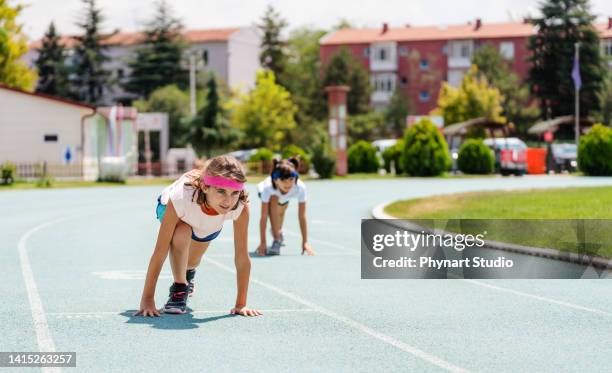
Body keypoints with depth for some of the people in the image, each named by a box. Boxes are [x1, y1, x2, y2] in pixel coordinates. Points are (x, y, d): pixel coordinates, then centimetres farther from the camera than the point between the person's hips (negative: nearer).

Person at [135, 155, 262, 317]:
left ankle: (188, 274, 55)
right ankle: (179, 287, -10)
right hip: (167, 208, -3)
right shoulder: (181, 198, -48)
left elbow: (242, 257, -33)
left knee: (191, 261, 16)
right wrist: (147, 300, -43)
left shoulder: (241, 207, -42)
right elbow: (160, 251, -44)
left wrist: (241, 304, -30)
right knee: (182, 233, -34)